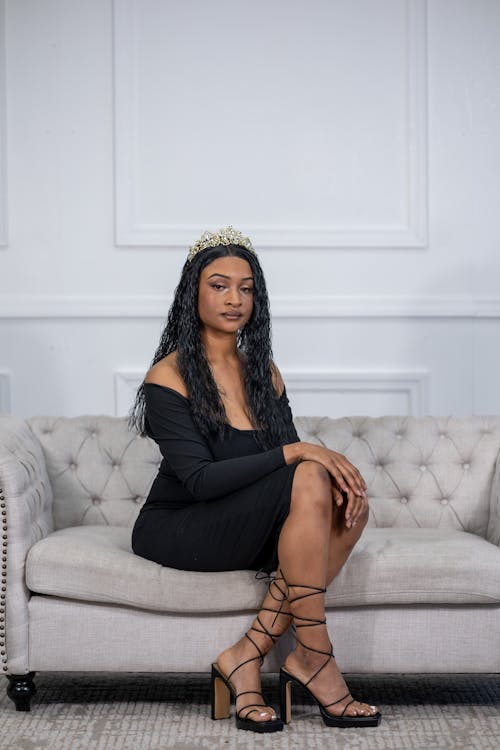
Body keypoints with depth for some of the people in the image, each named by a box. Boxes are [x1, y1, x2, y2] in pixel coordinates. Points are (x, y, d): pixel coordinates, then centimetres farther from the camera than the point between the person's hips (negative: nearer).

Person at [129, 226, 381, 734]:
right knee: (307, 482, -28)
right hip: (173, 530, -7)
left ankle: (248, 656, -21)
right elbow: (199, 479, -21)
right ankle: (313, 658, -22)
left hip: (244, 530, 7)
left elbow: (290, 456, 6)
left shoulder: (263, 371, 10)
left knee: (348, 505, -21)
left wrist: (335, 474, -17)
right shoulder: (169, 376, -11)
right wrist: (296, 454, -26)